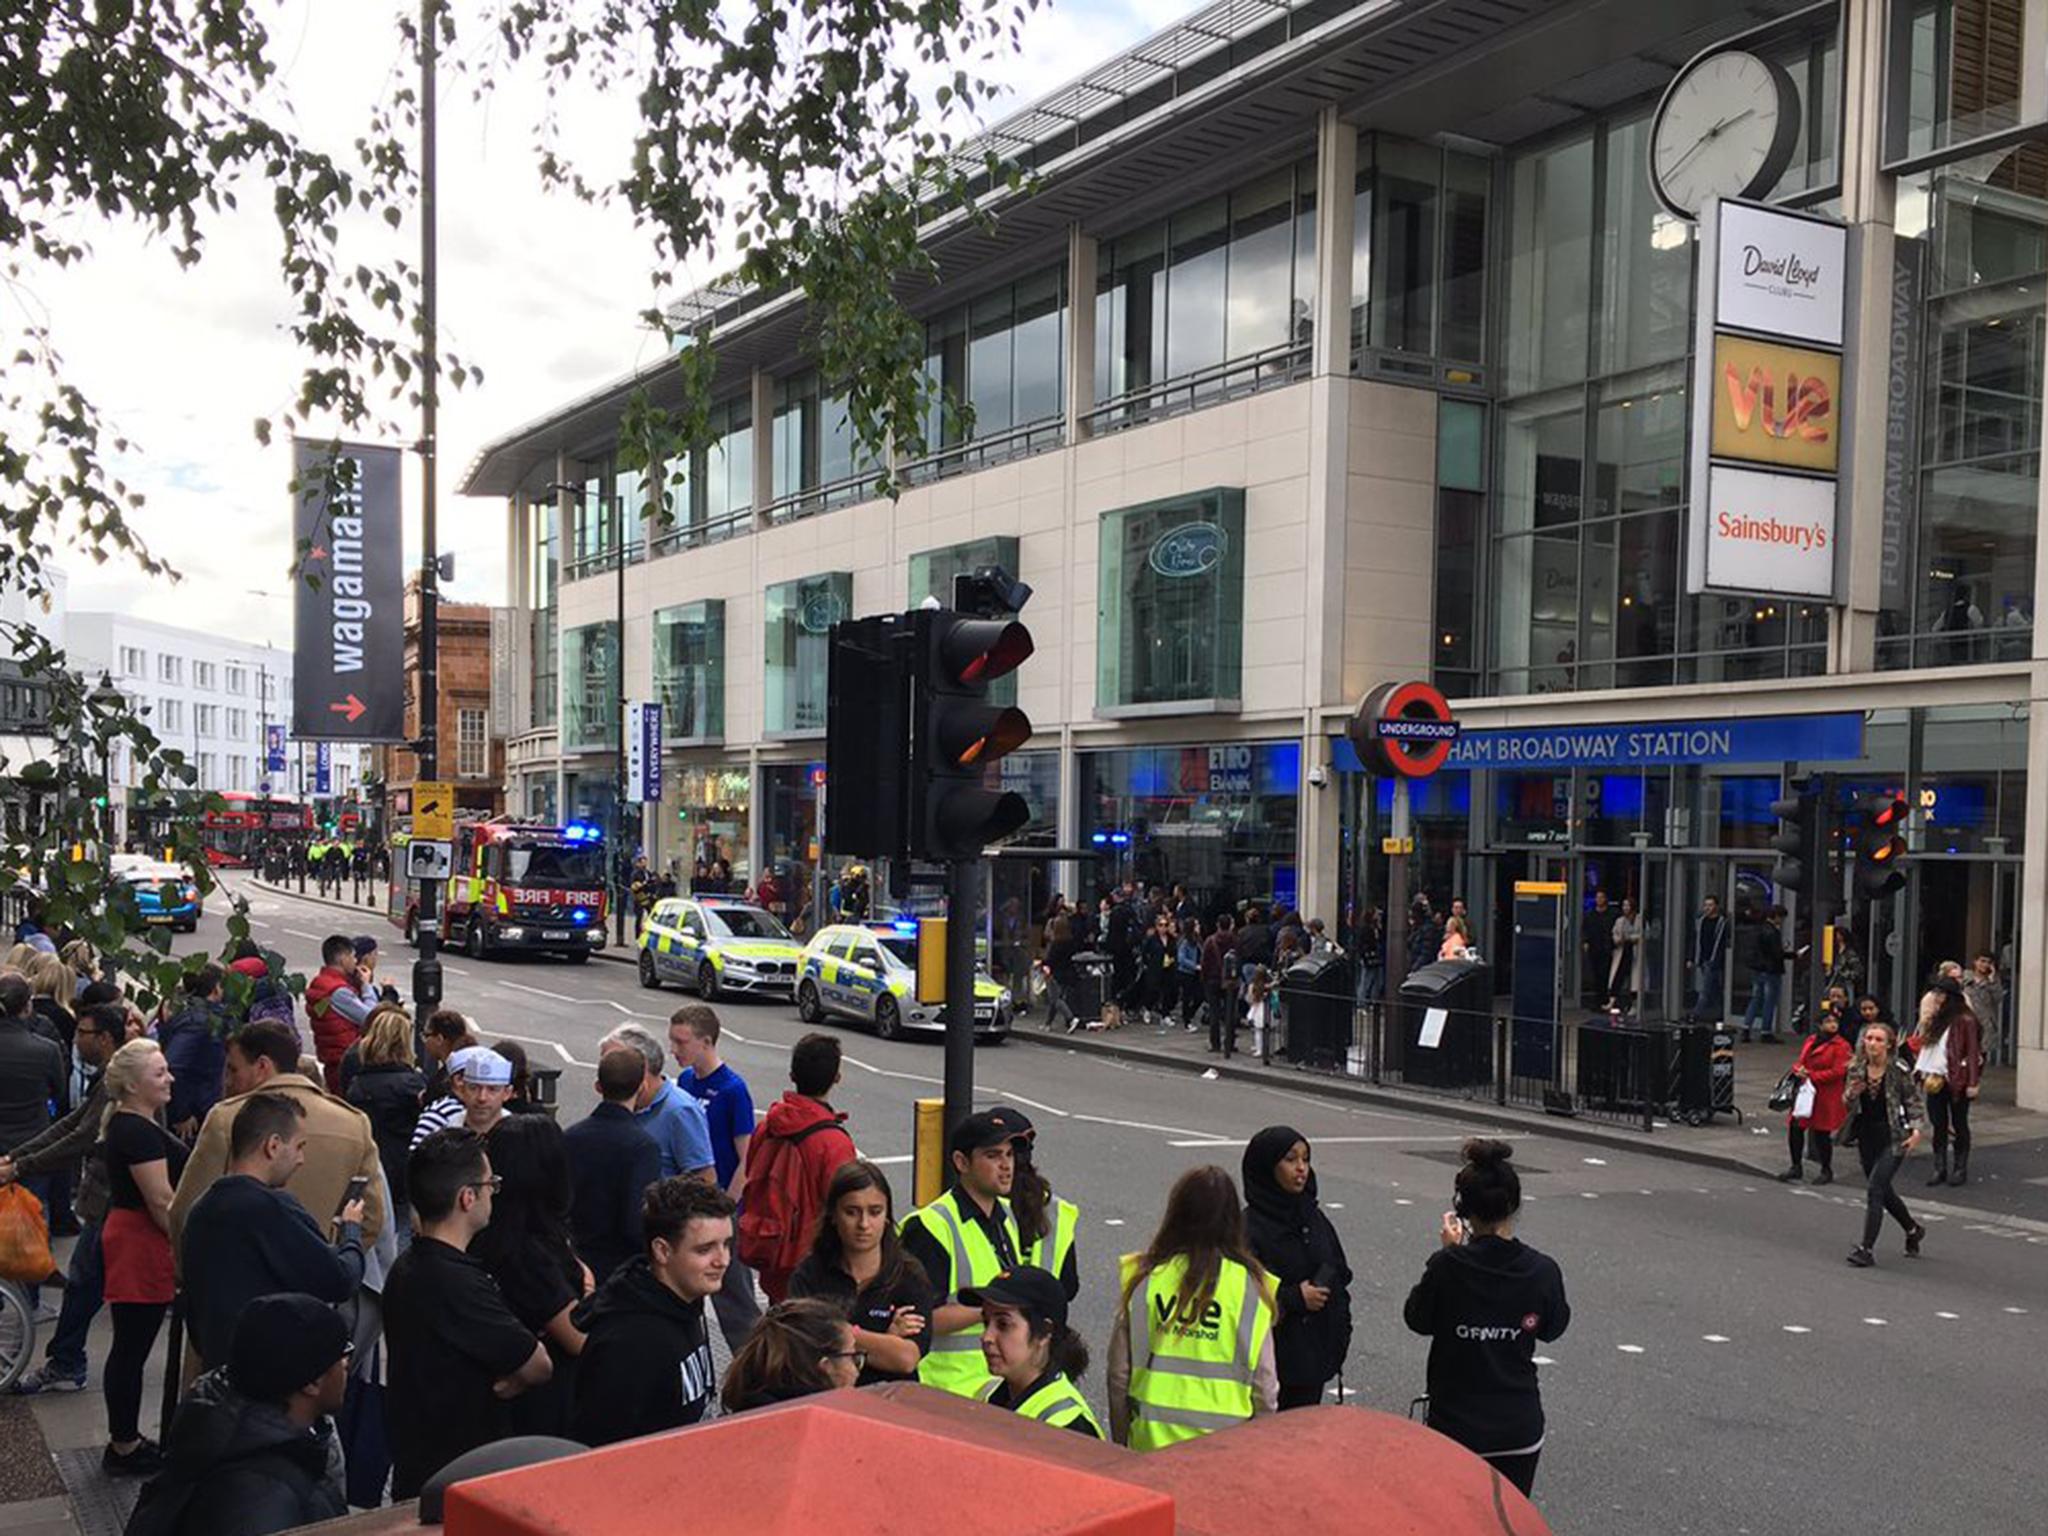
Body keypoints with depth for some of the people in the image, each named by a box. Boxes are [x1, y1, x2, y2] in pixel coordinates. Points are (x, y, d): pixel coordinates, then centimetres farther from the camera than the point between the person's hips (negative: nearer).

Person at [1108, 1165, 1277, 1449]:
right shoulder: (1249, 1286, -4)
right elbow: (1265, 1385, 1)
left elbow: (1119, 1375, 3)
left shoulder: (1143, 1279, -2)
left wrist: (1121, 1445, 15)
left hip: (1150, 1442, 2)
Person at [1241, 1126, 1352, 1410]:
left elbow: (1339, 1276, 15)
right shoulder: (1249, 1227, -13)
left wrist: (1339, 1339, 7)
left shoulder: (1313, 1218, 8)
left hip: (1314, 1356, 6)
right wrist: (1294, 1298, -17)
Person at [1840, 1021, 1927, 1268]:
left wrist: (1915, 1129, -13)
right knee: (1883, 1191, 17)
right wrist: (1851, 1094, -13)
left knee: (1874, 1189, -14)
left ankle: (1866, 1248, -10)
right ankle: (1913, 1230, 42)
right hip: (1866, 1138, 6)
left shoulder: (1898, 1070, -10)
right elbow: (1847, 1104, 9)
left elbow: (1913, 1100, -1)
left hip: (1892, 1138, -5)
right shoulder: (1856, 1069, 2)